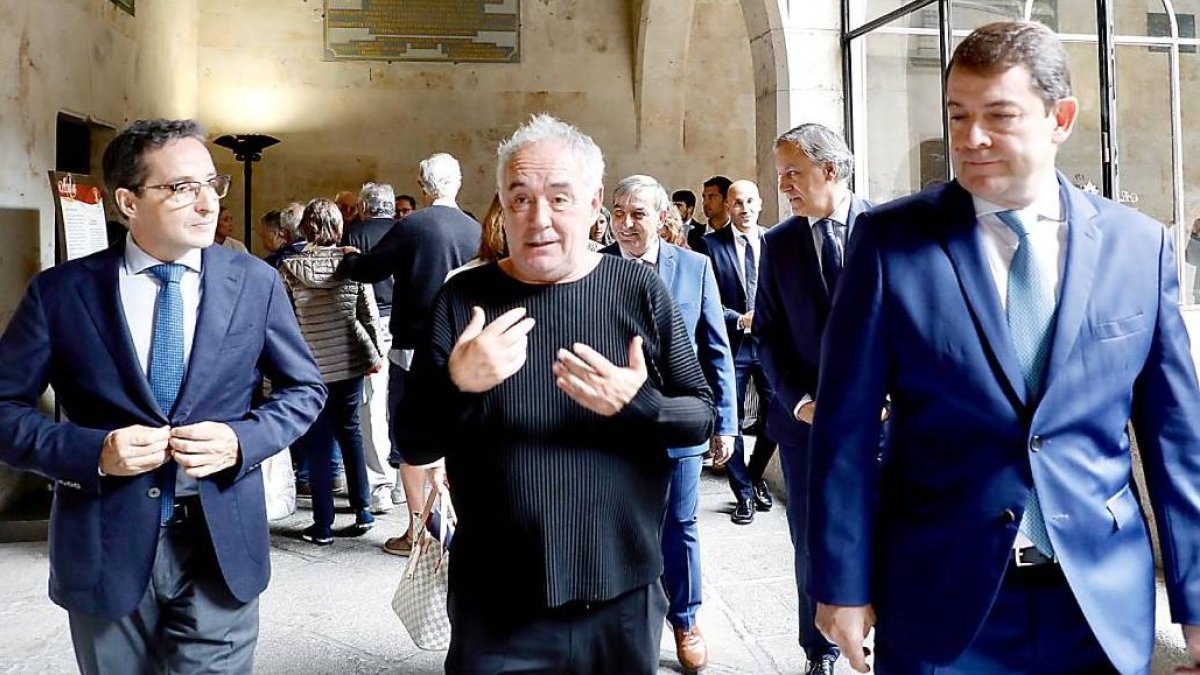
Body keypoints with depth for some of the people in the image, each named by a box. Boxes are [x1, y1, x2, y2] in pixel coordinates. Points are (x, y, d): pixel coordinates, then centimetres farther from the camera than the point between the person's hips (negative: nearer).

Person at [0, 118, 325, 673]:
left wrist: (243, 440, -12)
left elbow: (304, 389, 7)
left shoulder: (255, 282, -1)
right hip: (106, 548, 1)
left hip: (223, 545, 0)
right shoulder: (61, 292, -4)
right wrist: (93, 451, -17)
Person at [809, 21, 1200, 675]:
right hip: (940, 598, -2)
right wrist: (843, 583, -6)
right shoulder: (889, 240, -8)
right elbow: (847, 427, -7)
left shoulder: (1141, 244, 0)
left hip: (1104, 603, 3)